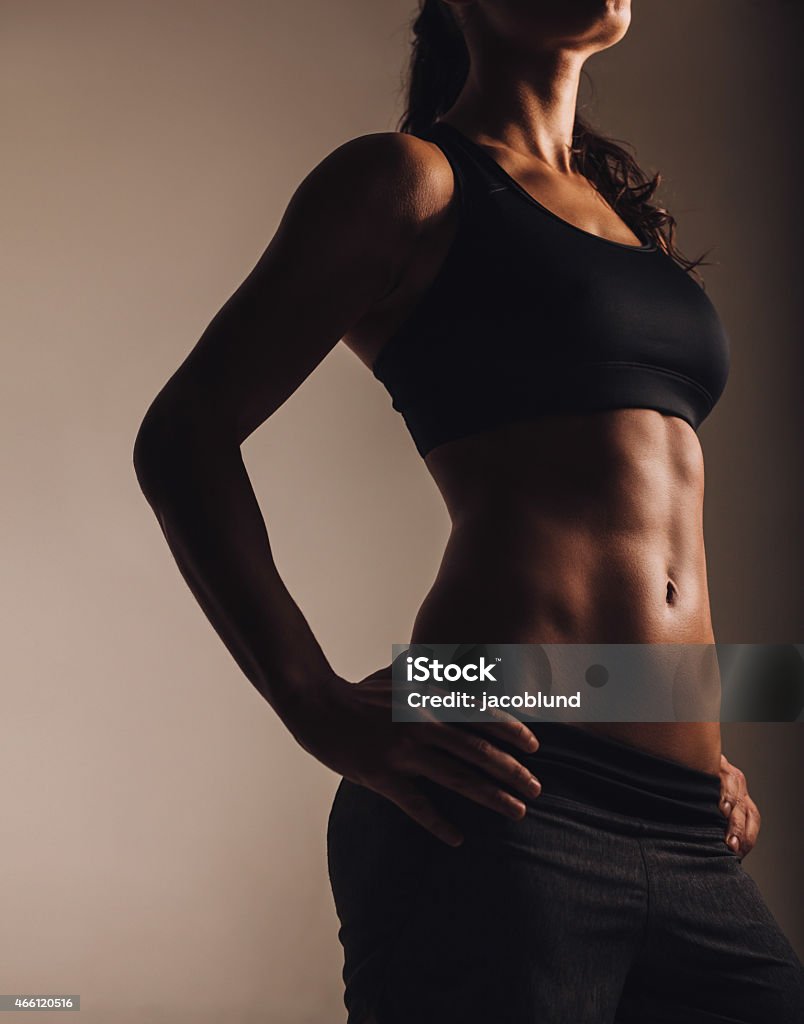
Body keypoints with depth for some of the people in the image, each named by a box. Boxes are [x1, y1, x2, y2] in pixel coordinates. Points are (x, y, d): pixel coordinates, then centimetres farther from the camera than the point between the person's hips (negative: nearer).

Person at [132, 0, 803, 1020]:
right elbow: (184, 436, -4)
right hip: (510, 803, -6)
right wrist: (321, 706, -15)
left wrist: (708, 752, 16)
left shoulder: (627, 210, 23)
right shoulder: (410, 177, 3)